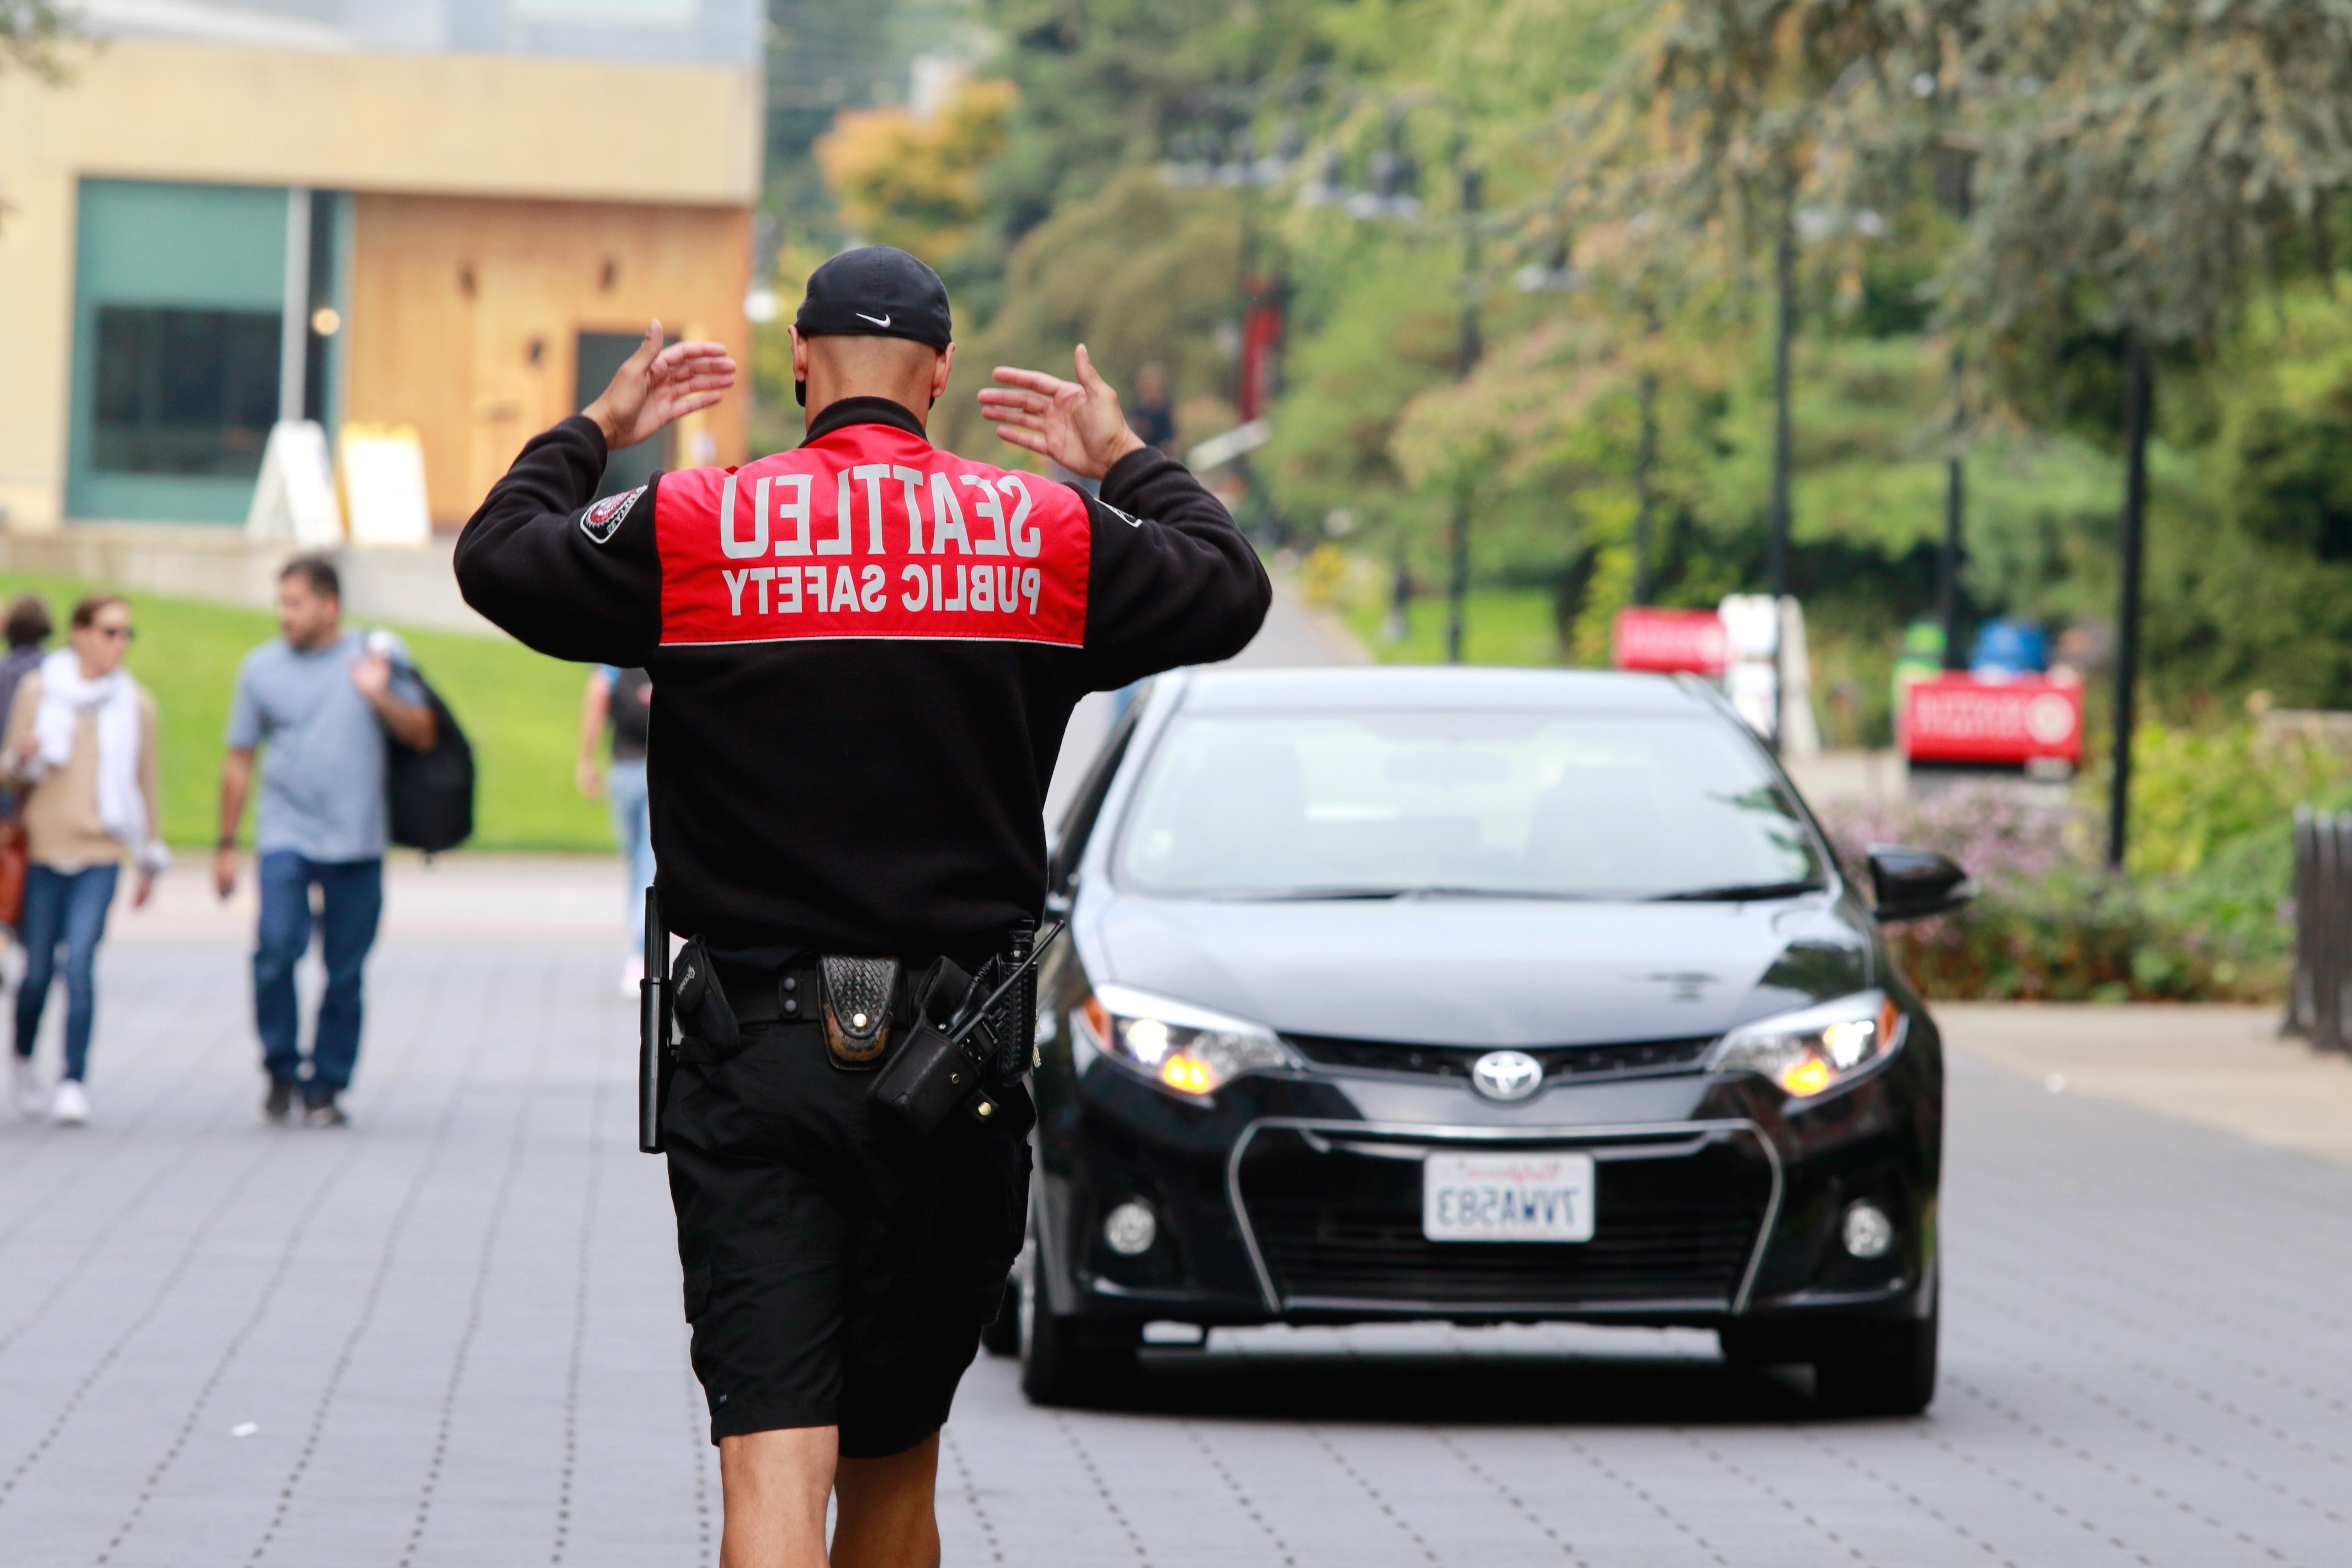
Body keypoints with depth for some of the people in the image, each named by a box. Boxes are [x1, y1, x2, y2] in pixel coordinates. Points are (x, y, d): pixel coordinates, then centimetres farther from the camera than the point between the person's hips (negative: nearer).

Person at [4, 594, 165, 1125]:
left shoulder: (135, 703, 6)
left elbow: (146, 782, 13)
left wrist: (151, 860, 15)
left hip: (100, 851, 0)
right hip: (42, 847, 0)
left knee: (80, 962, -15)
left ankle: (75, 1083, -13)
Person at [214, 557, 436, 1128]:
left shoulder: (374, 657, 4)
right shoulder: (262, 667, 7)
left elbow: (423, 735, 4)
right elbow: (240, 760, 12)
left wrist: (380, 697, -13)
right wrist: (227, 844, 11)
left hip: (357, 842, 0)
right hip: (286, 834, 0)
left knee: (346, 970, 3)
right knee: (276, 948, -18)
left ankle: (326, 1086, 13)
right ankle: (281, 1070, -2)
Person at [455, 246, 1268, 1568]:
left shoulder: (691, 527, -2)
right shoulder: (1048, 536, 3)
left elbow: (498, 559, 12)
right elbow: (1230, 590, 18)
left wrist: (595, 432, 29)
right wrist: (1123, 459, 34)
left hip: (755, 1060, -2)